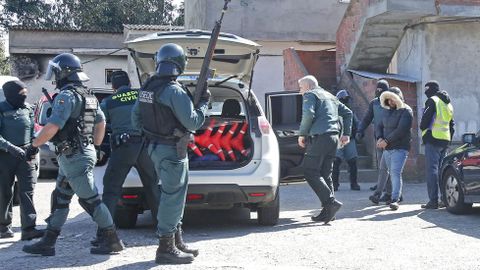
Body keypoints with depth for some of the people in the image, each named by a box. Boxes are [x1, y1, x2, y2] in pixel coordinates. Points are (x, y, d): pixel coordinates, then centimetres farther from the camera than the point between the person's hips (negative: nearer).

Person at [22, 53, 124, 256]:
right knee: (59, 199, 13)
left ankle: (112, 241, 2)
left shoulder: (67, 96, -17)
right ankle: (48, 243, 17)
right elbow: (101, 122, 22)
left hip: (74, 157, -10)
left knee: (89, 199, -4)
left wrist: (34, 144, -11)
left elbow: (52, 127, -24)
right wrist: (96, 147, 28)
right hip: (84, 153, 10)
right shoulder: (88, 96, 14)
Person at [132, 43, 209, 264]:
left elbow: (135, 117, 16)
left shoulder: (147, 87, 8)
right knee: (172, 196, -3)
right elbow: (192, 122, -19)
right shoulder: (174, 90, -19)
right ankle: (166, 249, 2)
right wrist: (204, 103, -5)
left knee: (172, 195, 18)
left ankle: (176, 242, 28)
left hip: (155, 147, 9)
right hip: (172, 150, -9)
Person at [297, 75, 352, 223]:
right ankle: (328, 211, 7)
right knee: (325, 173, 10)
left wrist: (302, 134, -5)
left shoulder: (310, 95, 2)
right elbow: (347, 112, 25)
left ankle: (331, 202, -17)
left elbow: (308, 114, -15)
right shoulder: (330, 96, 26)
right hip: (334, 137, 8)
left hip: (320, 137, -8)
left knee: (310, 172, -6)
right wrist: (346, 133, 23)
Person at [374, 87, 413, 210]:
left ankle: (395, 199, -16)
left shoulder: (406, 111, -9)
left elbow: (401, 130, -18)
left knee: (396, 172, -14)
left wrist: (387, 141, -17)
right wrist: (380, 138, -3)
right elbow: (380, 126, 17)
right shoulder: (388, 111, 16)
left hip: (400, 148, -7)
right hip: (387, 148, 7)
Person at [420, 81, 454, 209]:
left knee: (432, 169, -9)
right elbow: (452, 124, 24)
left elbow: (425, 120, -14)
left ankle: (433, 201, -13)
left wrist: (422, 128, 6)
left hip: (433, 139, -9)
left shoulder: (432, 101, -7)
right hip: (445, 140, 9)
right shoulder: (448, 104, 21)